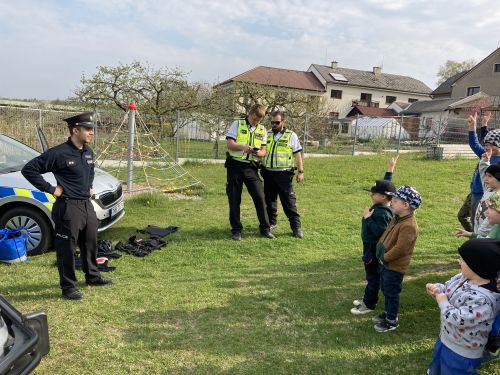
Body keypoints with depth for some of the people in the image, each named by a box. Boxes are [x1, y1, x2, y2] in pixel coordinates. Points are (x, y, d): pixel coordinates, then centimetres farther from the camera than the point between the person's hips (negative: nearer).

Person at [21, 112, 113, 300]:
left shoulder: (88, 152, 7)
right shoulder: (58, 153, -17)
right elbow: (29, 169, -14)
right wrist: (50, 189, -14)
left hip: (87, 205, 8)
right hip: (68, 207, -8)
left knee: (90, 244, 20)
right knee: (67, 249, 3)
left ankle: (93, 276, 38)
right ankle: (68, 287, 16)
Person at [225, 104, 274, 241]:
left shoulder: (262, 130, 10)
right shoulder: (237, 124, 1)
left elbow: (264, 150, 10)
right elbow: (230, 144, -7)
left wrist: (259, 153, -15)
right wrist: (244, 147, -25)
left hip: (251, 168, 2)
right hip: (235, 166, -2)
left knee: (259, 197, -2)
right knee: (234, 199, 2)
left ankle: (265, 228, 11)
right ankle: (236, 230, 15)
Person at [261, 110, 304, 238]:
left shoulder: (291, 135, 1)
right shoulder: (267, 135, 11)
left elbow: (297, 154, 1)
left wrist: (300, 171, -4)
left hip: (284, 174, -4)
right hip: (268, 173, 4)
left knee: (289, 201, -5)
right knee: (269, 199, 13)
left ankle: (296, 227, 0)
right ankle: (272, 222, 28)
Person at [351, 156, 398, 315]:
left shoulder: (383, 213, -28)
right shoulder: (381, 205, 0)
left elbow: (378, 232, -32)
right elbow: (385, 185, 11)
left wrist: (367, 218, -27)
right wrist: (390, 169, 11)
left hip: (374, 248, -10)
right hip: (371, 245, 10)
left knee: (373, 275, 3)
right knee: (371, 274, 20)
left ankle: (369, 304, 15)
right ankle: (368, 299, 34)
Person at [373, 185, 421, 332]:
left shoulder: (408, 226, -28)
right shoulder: (397, 218, 4)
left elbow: (400, 248, -28)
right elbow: (386, 235, 13)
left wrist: (384, 257, -16)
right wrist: (380, 252, 5)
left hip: (395, 266, -9)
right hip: (386, 263, 9)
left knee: (392, 293, 7)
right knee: (385, 290, 23)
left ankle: (392, 321, 23)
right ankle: (387, 313, 41)